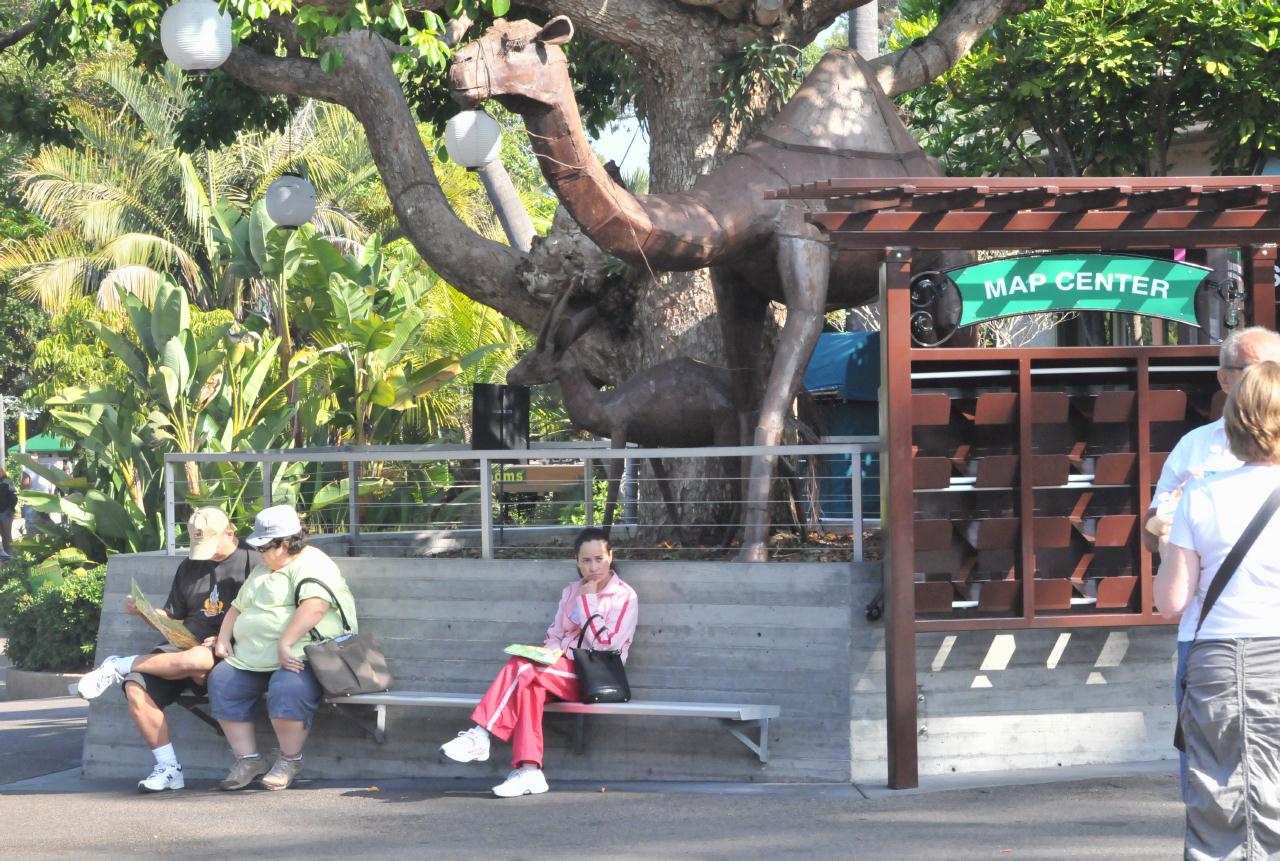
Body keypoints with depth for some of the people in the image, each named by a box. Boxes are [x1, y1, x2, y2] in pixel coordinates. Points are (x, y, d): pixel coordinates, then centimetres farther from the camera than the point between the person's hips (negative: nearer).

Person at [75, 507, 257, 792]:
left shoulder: (251, 562, 3)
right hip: (185, 647, 6)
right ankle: (168, 768, -17)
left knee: (194, 660, -41)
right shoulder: (189, 567, 22)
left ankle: (118, 667, -18)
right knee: (136, 688, -22)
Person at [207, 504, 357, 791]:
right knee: (221, 681, -10)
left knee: (287, 688, -36)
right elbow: (237, 607, 34)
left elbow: (315, 606, -25)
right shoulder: (262, 571, 24)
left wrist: (285, 643, -32)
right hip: (251, 660, 9)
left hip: (297, 658, -9)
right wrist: (223, 638, 15)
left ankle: (290, 759, -13)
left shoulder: (311, 565, -8)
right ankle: (248, 760, -7)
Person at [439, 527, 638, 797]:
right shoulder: (571, 592, 20)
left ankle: (480, 736, -30)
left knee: (522, 668, -29)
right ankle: (529, 771, -41)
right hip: (563, 671, 5)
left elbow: (604, 644, -10)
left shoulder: (625, 597, 0)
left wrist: (588, 600, -8)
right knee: (529, 686, -31)